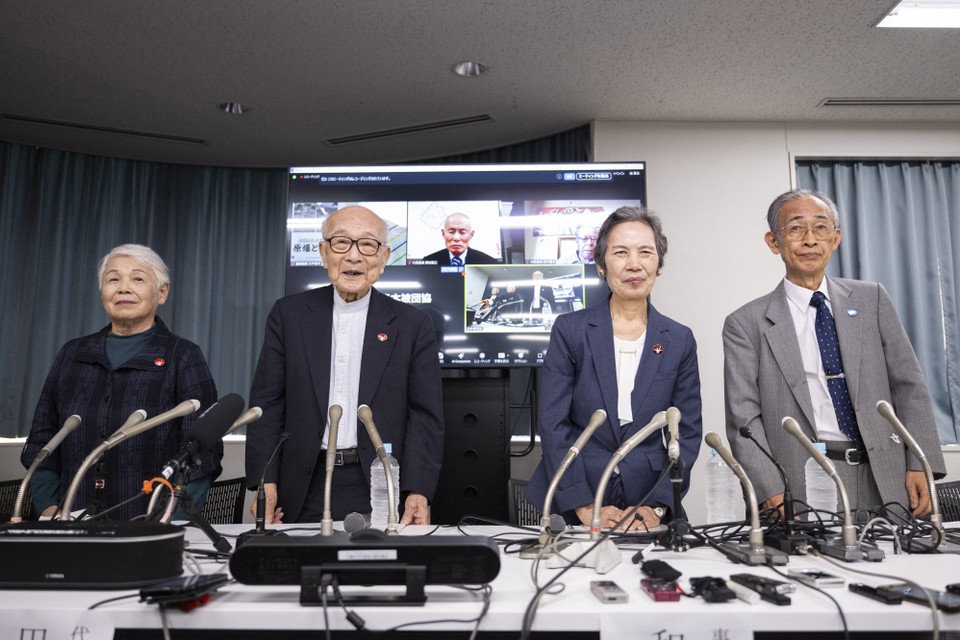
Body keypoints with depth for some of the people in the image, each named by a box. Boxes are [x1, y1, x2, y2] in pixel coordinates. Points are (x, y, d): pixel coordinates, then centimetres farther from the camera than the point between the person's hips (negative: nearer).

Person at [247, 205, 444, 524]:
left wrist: (418, 491, -12)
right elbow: (267, 403, 4)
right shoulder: (289, 314, 4)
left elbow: (425, 414, -2)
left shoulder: (412, 324, 0)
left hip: (378, 489, -1)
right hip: (305, 490, 1)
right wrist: (264, 481, -4)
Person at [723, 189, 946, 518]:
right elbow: (743, 418, -5)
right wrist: (773, 494, -15)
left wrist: (920, 465, -2)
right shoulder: (746, 324, 0)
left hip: (886, 483, 3)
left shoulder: (872, 299, 10)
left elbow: (908, 384, 8)